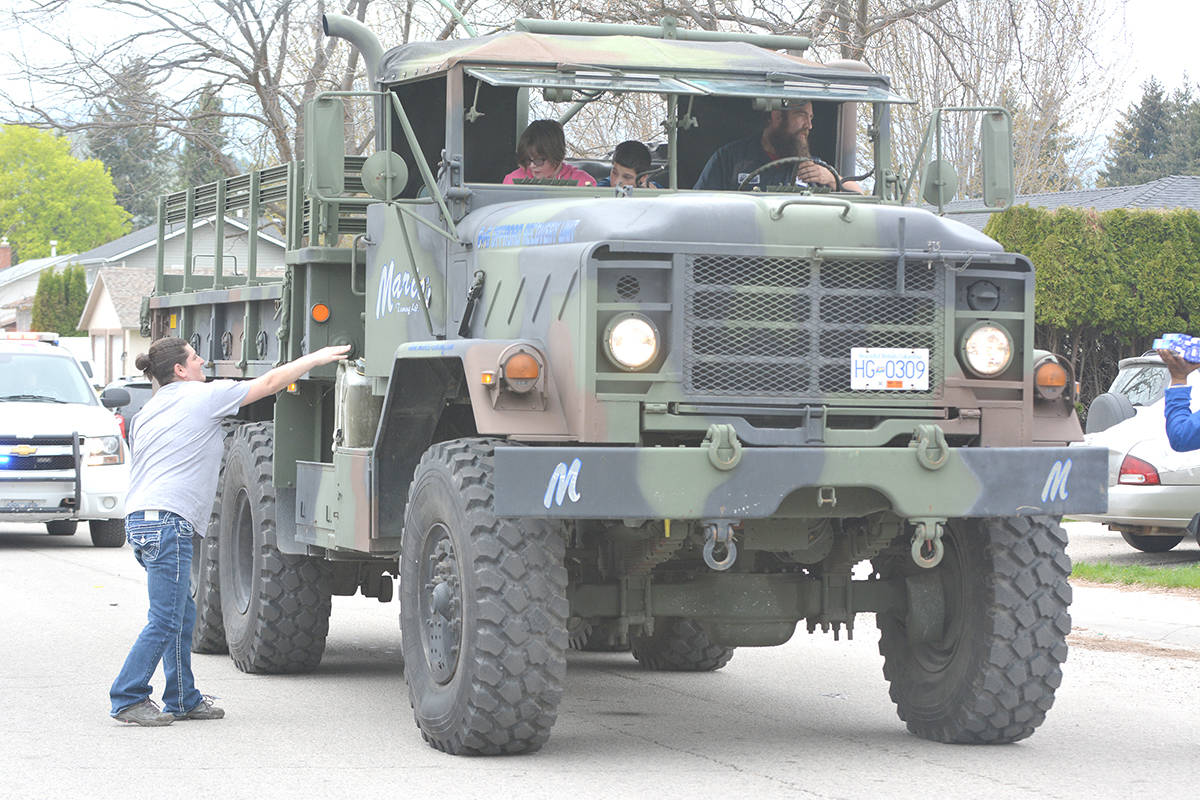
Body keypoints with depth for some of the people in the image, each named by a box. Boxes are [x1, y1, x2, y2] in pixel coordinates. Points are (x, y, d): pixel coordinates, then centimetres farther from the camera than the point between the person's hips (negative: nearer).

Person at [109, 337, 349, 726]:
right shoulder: (202, 396, -2)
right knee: (165, 621, -7)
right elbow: (268, 383, 2)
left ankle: (183, 699, 16)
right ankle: (128, 698, -7)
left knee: (182, 614, 13)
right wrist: (316, 358, 10)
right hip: (167, 521, -9)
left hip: (139, 519, 9)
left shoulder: (147, 413, 21)